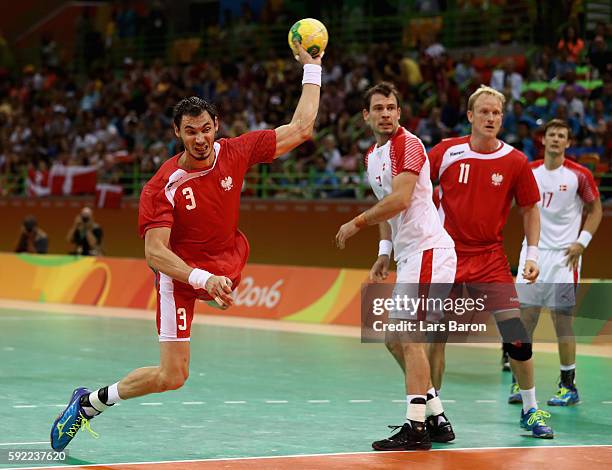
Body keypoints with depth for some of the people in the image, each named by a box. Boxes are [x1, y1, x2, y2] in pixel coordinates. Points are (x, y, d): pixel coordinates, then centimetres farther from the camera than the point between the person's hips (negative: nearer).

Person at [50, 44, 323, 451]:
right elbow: (155, 252, -30)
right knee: (172, 377, -11)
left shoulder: (234, 153, -13)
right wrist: (202, 279, -44)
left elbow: (300, 129, -9)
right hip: (180, 272, -8)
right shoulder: (162, 187, -25)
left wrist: (312, 69, -11)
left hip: (225, 262, 8)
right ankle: (89, 403, 10)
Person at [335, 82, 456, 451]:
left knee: (410, 336, -14)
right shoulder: (373, 156, 17)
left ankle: (416, 428, -13)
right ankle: (437, 418, 18)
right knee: (394, 338, 12)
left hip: (428, 248, -10)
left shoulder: (408, 144, -11)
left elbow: (400, 200, -22)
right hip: (409, 253, 10)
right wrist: (384, 254, 18)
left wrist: (356, 223, -12)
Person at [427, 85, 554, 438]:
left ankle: (531, 411, 9)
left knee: (518, 339, -7)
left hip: (491, 260, 0)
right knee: (435, 337, -2)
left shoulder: (515, 162, -4)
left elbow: (530, 209, 7)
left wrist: (533, 255, -2)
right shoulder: (446, 153, -5)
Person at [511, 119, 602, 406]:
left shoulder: (579, 175, -4)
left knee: (562, 321, -3)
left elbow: (595, 209, 5)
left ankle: (568, 386, 7)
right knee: (524, 319, -1)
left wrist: (582, 242, -5)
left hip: (563, 256, -3)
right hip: (532, 252, 3)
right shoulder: (529, 171, 6)